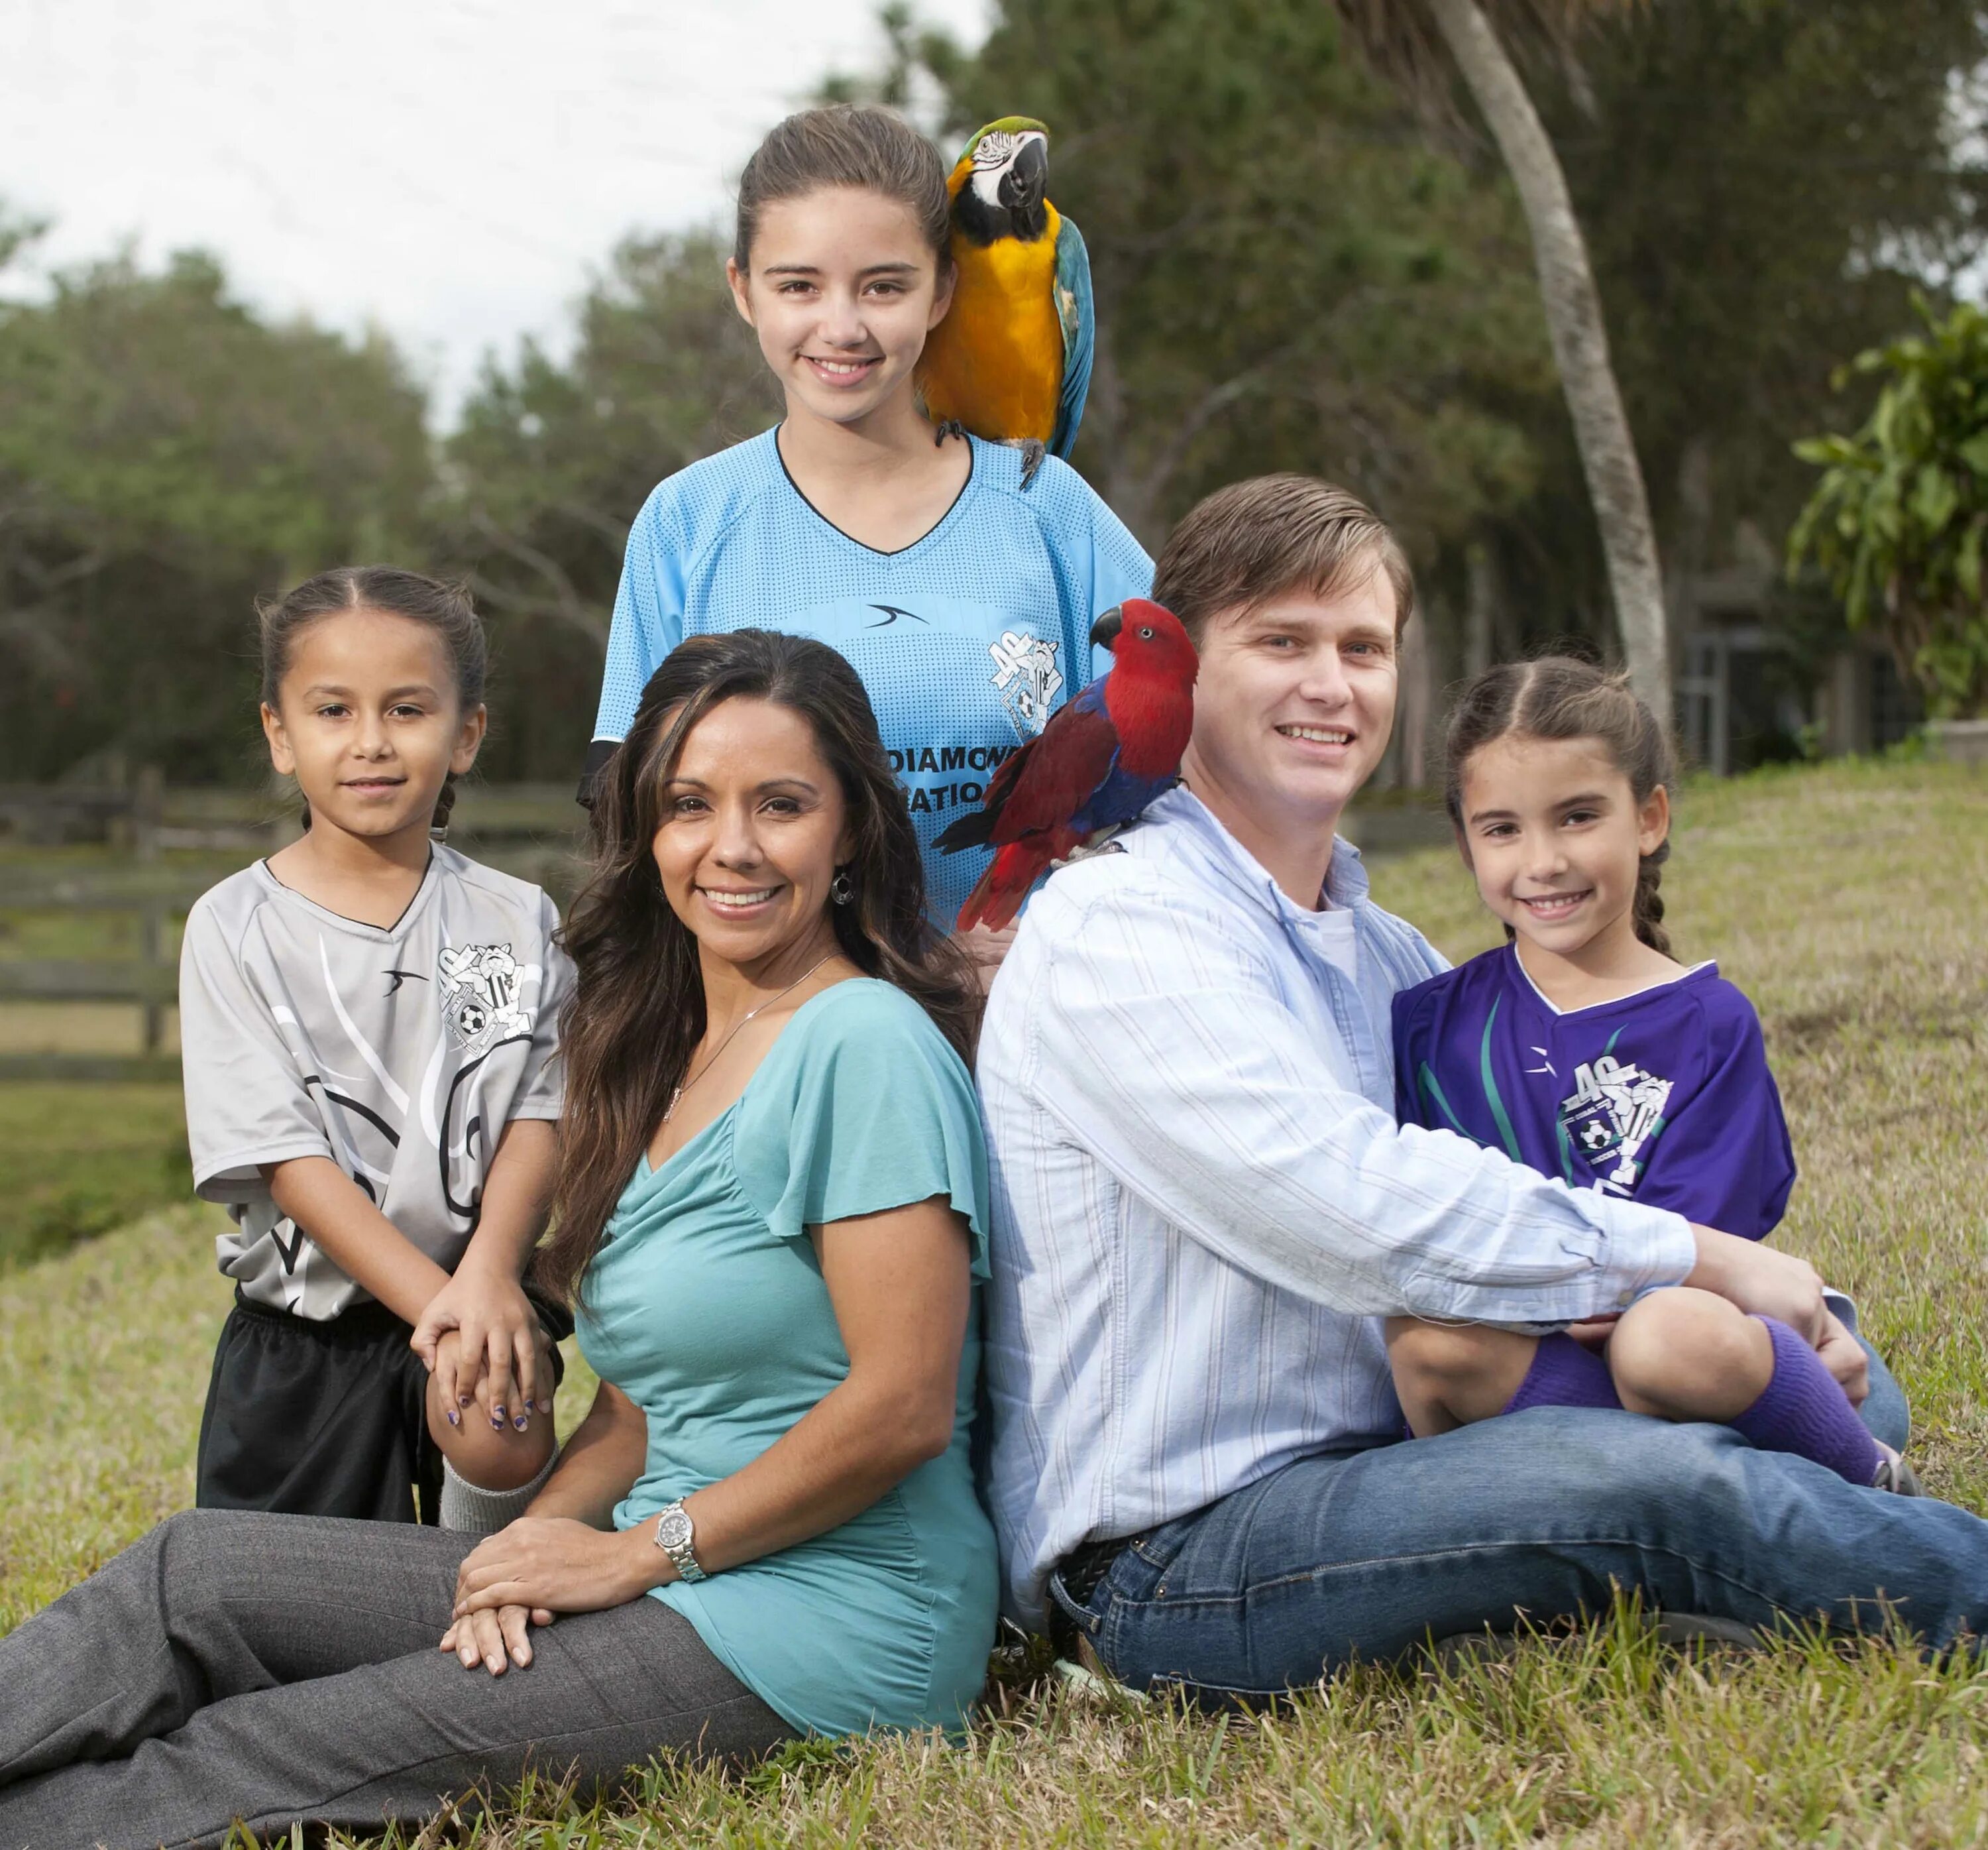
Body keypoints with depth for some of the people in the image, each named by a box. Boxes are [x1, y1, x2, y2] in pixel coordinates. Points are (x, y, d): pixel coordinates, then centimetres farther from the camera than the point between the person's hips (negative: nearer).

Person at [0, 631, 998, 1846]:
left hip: (830, 1616, -8)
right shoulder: (674, 1055, 15)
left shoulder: (867, 1044, -12)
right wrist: (546, 1534, -4)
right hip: (671, 1580, 8)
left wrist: (636, 1554, -11)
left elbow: (906, 1408, -18)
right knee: (200, 1570, -2)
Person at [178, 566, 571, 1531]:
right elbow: (287, 1158, -10)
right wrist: (436, 1302, -20)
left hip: (481, 1308, 0)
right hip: (299, 1351, 0)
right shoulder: (236, 928, -3)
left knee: (502, 1442, -26)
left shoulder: (518, 922, 4)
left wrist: (487, 1278, -23)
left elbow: (539, 1114, -4)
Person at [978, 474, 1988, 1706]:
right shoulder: (1111, 926, -13)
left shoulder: (1381, 953, 15)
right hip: (1170, 1564, -9)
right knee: (1666, 1482, -28)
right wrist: (1698, 1258, -15)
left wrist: (1795, 1311, -2)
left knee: (1821, 1369, 2)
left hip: (1372, 1470, 9)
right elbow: (1366, 1213, -24)